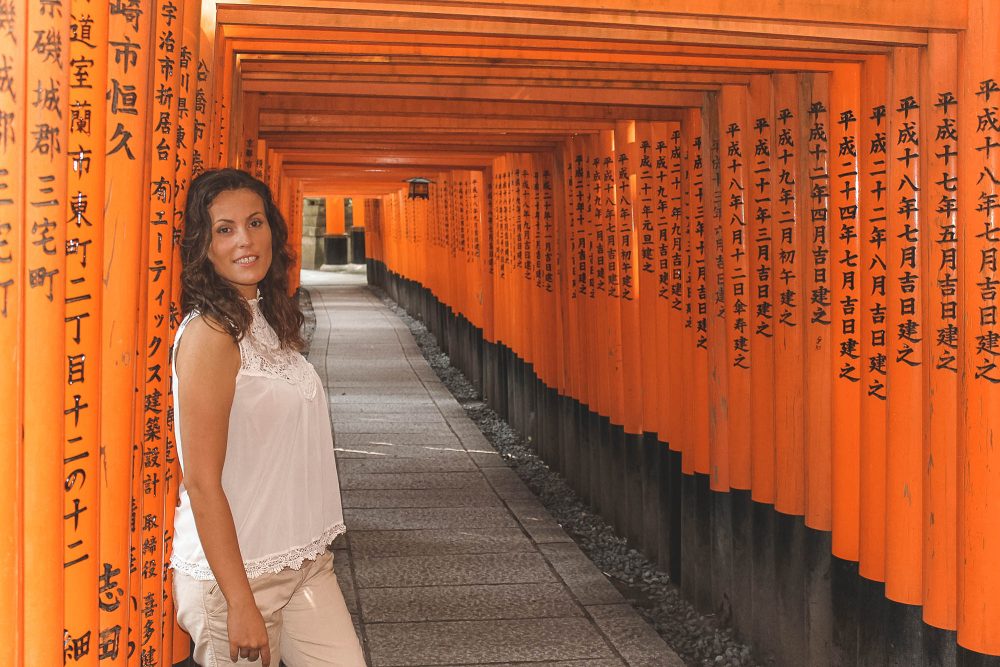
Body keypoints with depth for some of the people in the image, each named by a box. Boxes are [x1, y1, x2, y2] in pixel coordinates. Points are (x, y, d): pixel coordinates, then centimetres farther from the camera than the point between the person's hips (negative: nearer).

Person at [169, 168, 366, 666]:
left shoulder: (267, 322, 9)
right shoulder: (209, 334, -17)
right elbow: (201, 484, -19)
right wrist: (240, 604, -19)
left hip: (303, 564, 7)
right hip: (234, 572, -7)